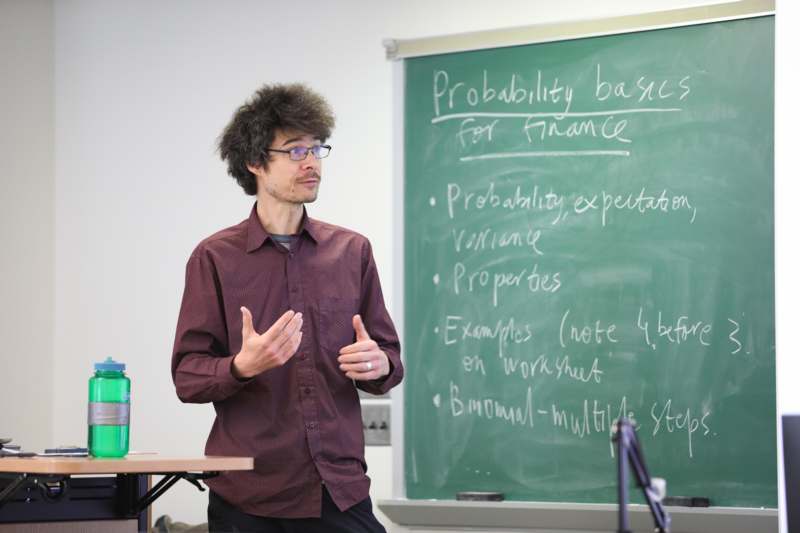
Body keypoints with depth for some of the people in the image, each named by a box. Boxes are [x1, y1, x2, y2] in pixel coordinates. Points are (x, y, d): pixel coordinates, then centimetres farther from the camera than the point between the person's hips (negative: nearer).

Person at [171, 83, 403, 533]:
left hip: (340, 490, 2)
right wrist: (243, 366, -23)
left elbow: (389, 355, 12)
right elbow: (187, 375, -3)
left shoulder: (352, 252, 9)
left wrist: (379, 365, -11)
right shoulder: (216, 258, 0)